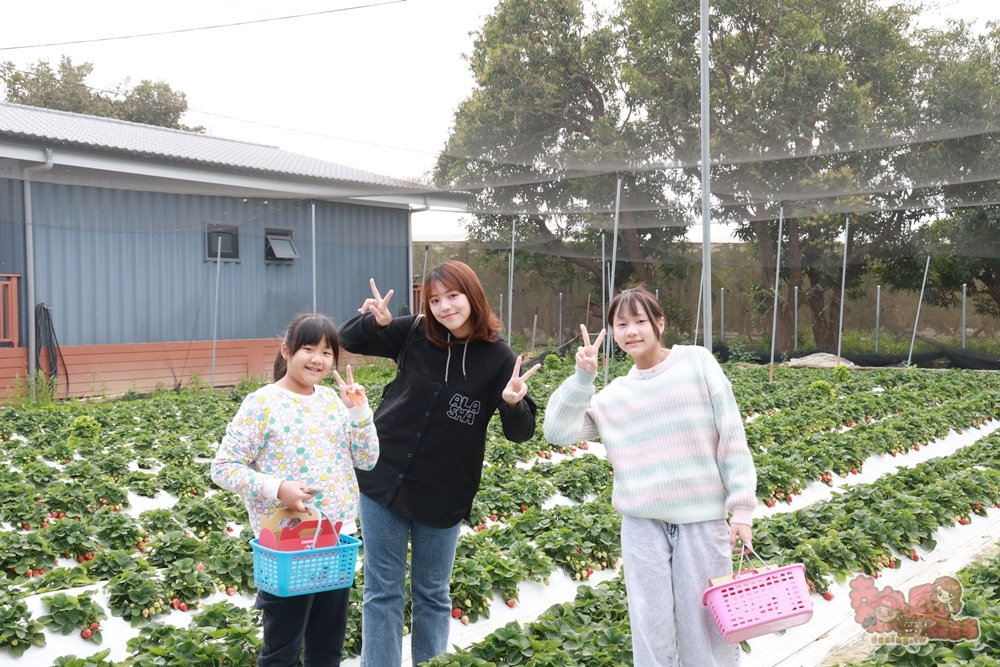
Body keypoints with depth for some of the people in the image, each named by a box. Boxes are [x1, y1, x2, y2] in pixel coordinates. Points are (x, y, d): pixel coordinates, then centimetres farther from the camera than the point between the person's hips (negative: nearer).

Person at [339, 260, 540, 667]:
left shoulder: (497, 358, -9)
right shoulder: (415, 334, -5)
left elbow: (521, 433, -8)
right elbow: (349, 340, 5)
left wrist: (514, 403, -30)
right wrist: (374, 320, -16)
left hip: (444, 494, -1)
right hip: (384, 480, 1)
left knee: (432, 594, 15)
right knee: (382, 592, 9)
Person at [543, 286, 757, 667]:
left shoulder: (697, 362, 1)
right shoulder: (613, 396, 9)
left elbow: (732, 436, -1)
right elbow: (558, 431, 1)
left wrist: (741, 506, -5)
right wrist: (582, 378, -7)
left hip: (702, 518, -2)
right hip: (642, 524, 3)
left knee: (706, 627, 3)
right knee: (651, 627, 7)